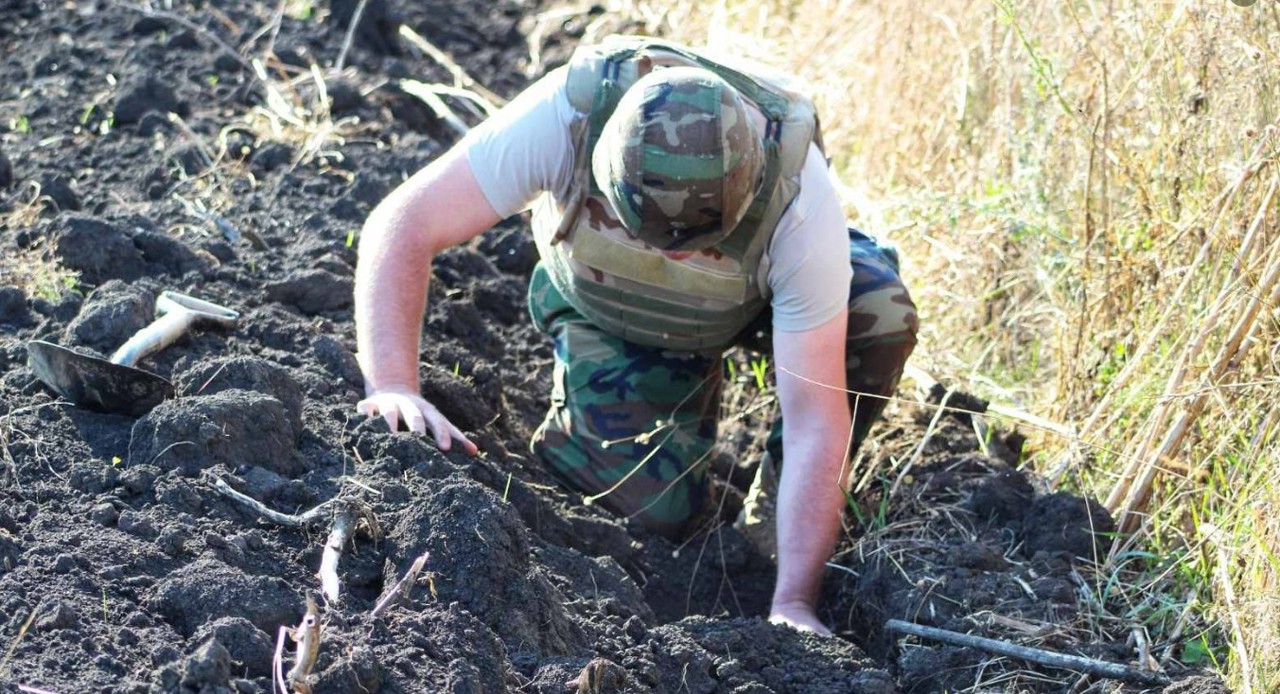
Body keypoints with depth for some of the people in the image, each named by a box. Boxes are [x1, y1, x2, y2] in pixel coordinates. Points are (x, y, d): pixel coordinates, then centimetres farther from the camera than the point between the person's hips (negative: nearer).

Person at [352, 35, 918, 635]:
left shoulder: (800, 201, -39)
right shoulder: (566, 114, -40)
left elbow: (816, 416, -35)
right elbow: (402, 228, -34)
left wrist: (793, 602, -37)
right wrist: (393, 387, -47)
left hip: (756, 301, 1)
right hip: (603, 306, 0)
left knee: (880, 315, -30)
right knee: (655, 504, -21)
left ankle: (779, 504, -4)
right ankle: (569, 429, 14)